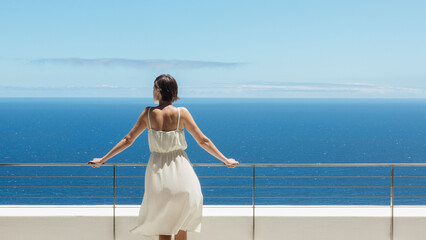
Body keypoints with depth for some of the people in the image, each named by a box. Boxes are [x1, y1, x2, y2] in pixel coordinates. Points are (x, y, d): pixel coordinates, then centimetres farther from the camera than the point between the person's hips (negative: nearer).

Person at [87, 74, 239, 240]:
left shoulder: (149, 113, -5)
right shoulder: (181, 113, -7)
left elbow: (128, 140, 0)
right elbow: (203, 141, -3)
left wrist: (103, 159, 11)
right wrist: (225, 160, 9)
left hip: (157, 174, 1)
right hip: (180, 172, -1)